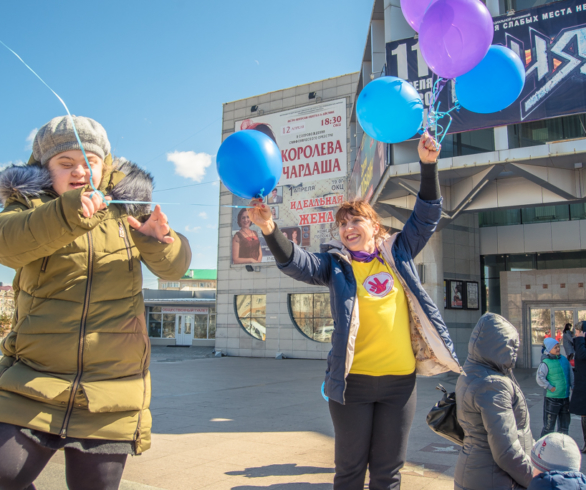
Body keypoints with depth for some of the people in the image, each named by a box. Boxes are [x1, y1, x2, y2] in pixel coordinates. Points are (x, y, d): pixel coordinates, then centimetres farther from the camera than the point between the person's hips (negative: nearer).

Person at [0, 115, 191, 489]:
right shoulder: (30, 206, 4)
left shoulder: (127, 211, 9)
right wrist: (66, 212, -35)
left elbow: (176, 266, -1)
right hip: (32, 386, 0)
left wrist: (158, 240, -23)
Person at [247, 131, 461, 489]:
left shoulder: (399, 253, 8)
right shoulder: (336, 265, 2)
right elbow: (295, 262, -13)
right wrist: (270, 230, -31)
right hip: (353, 380, -1)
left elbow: (427, 216, 9)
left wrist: (429, 165, -1)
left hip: (399, 379, 2)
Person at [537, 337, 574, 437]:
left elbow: (571, 374, 16)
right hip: (552, 398, -7)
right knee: (549, 424, 1)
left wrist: (572, 386, 11)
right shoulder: (545, 363, -14)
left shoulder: (564, 359, 6)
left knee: (565, 421, 17)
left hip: (565, 397, 7)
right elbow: (539, 378, -19)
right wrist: (550, 388, -18)